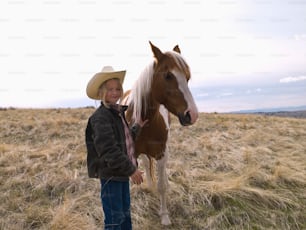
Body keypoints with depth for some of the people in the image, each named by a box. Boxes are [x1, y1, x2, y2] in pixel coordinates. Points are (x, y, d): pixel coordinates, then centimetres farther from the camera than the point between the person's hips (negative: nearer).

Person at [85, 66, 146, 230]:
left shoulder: (118, 113, 10)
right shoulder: (100, 117, -19)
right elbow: (109, 150, -26)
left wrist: (138, 127, 11)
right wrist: (131, 169, -24)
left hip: (122, 172, 9)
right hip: (110, 173, -9)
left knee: (125, 213, 22)